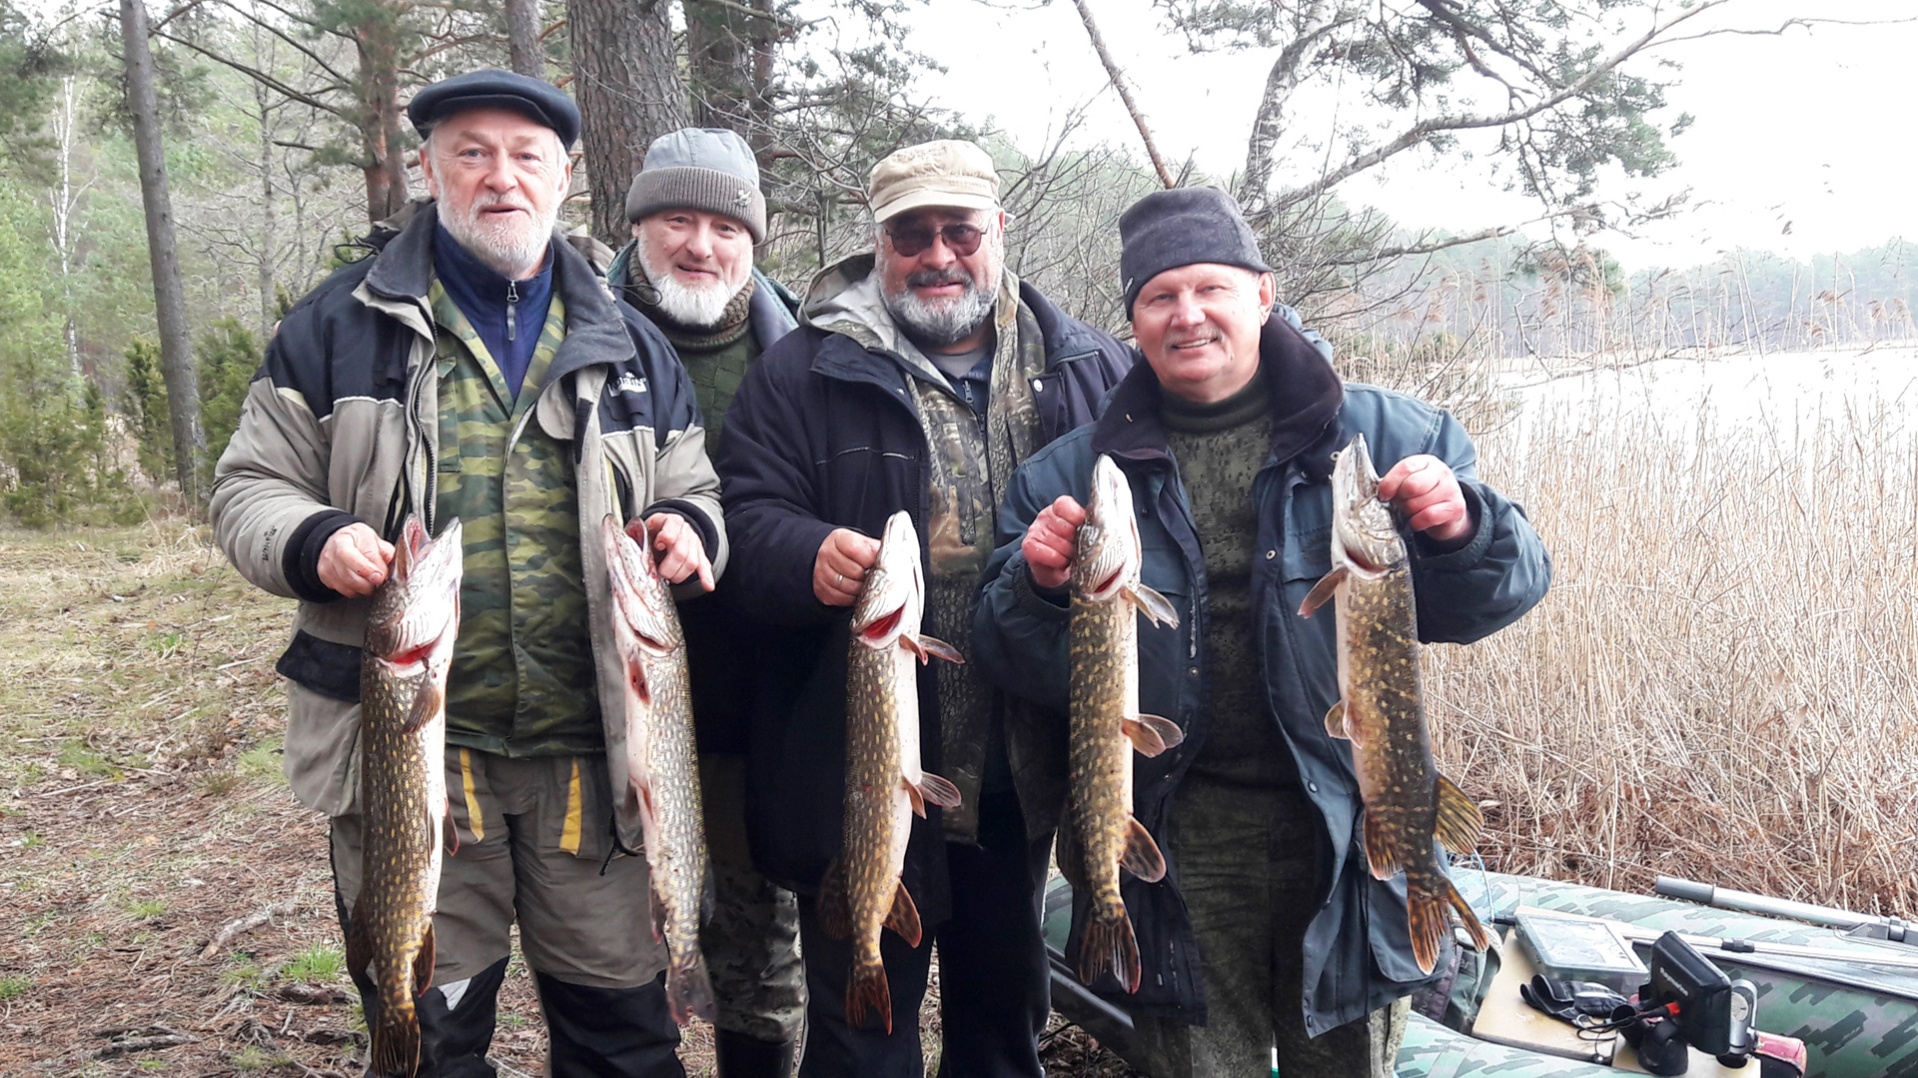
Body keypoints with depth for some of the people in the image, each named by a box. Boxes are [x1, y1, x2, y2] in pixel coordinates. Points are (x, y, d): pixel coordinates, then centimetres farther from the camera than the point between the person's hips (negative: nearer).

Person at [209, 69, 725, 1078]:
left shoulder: (628, 346, 11)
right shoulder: (344, 323, 4)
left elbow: (693, 494, 16)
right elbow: (248, 487, 6)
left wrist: (689, 530, -8)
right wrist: (313, 542, -16)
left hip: (591, 748, 2)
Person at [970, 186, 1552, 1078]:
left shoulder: (1382, 434, 0)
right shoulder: (1073, 472, 3)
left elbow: (1487, 599, 1)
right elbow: (1021, 672, 3)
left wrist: (1462, 530, -20)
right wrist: (1037, 588, -18)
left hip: (1347, 830, 0)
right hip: (1177, 846, 0)